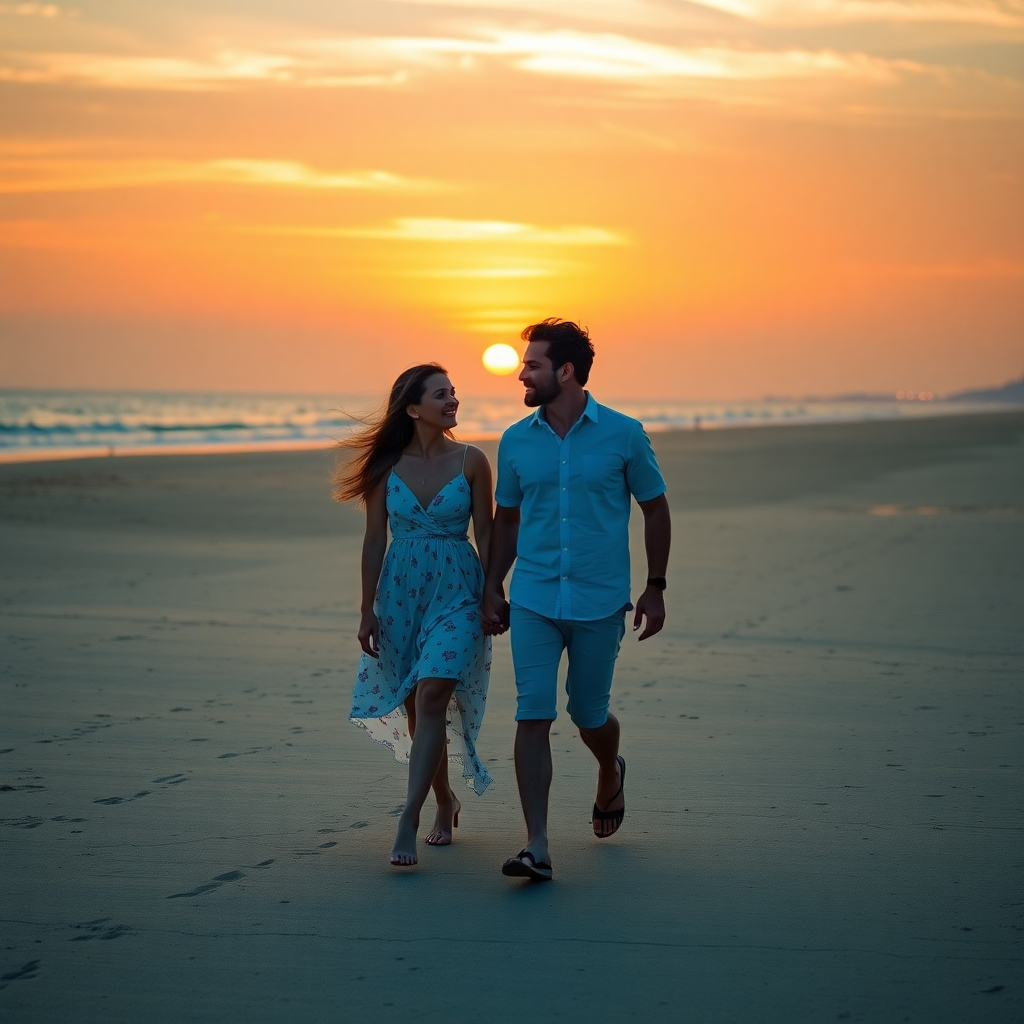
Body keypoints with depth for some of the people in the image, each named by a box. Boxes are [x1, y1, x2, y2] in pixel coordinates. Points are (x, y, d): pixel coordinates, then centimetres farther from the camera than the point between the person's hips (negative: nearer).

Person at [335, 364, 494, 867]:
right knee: (417, 707, 9)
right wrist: (367, 610, 3)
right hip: (400, 592, 2)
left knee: (431, 696, -18)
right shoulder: (388, 465, 1)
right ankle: (446, 802, 29)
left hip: (456, 592, -2)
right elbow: (374, 539, 4)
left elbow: (485, 534, 1)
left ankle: (409, 820, -19)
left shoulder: (471, 461, -2)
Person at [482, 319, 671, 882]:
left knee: (588, 714, 9)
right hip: (533, 599, 2)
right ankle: (536, 846, -9)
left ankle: (610, 774, 45)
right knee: (532, 715, -10)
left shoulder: (623, 434, -4)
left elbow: (655, 509, 5)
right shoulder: (516, 441, 3)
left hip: (600, 602, -1)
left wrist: (655, 587, 2)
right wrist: (492, 589, 8)